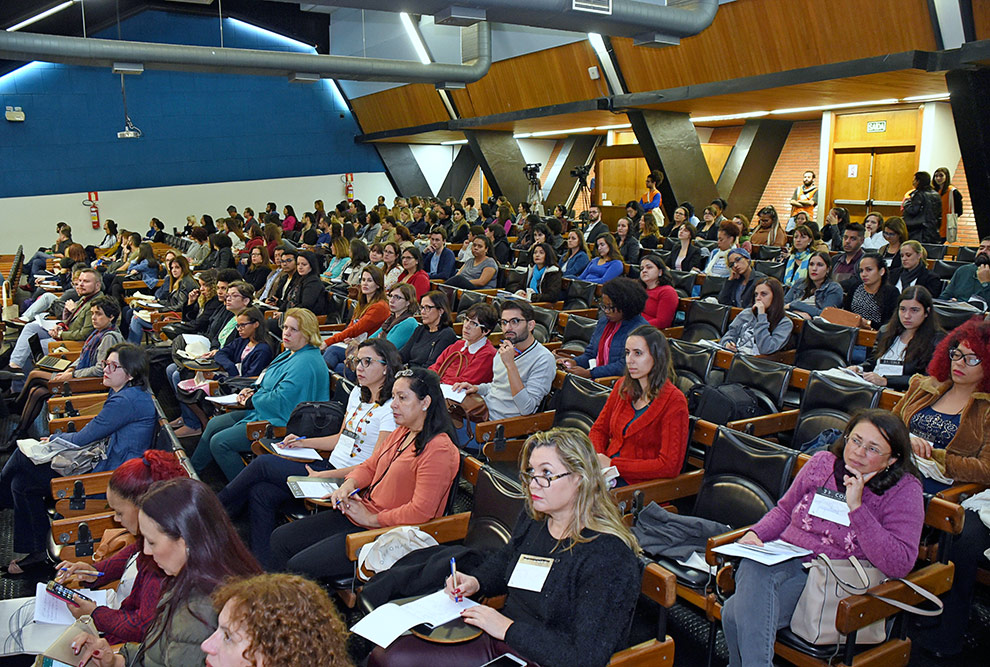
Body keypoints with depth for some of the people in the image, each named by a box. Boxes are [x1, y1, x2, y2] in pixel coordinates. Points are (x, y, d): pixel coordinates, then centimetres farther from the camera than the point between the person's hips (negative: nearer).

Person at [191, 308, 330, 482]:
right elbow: (270, 382, 25)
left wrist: (251, 400, -11)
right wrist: (253, 390, 4)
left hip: (281, 424, -12)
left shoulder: (306, 364, -24)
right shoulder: (291, 354, 11)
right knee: (214, 424, 17)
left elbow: (281, 401, -28)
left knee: (219, 442, -14)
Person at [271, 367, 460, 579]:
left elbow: (420, 511, -24)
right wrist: (348, 485, -3)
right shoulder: (401, 432, 10)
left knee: (298, 567, -13)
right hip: (361, 512, 10)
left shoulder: (438, 450, -20)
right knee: (280, 539, 8)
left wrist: (370, 518, -18)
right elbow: (370, 466, 19)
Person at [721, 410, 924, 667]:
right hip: (783, 558, 5)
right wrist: (756, 533, 2)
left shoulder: (905, 490, -3)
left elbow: (900, 565, -15)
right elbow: (784, 511, 22)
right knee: (753, 575, -33)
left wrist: (856, 508, -19)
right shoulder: (823, 463, 8)